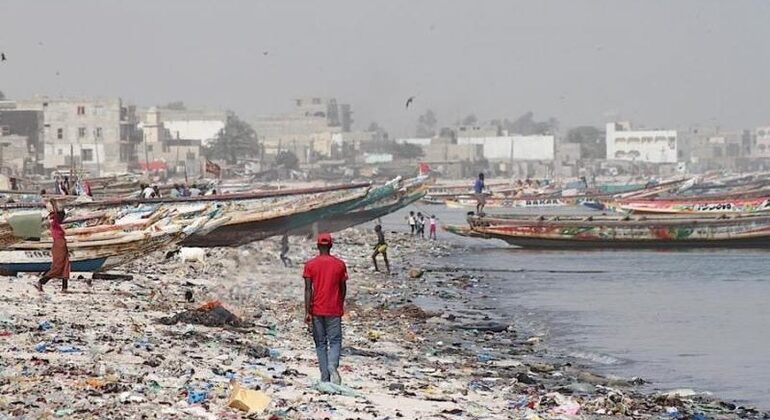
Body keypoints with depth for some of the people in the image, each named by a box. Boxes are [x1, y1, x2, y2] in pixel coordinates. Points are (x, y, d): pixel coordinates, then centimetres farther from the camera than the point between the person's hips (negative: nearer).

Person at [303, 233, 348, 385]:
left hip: (316, 310, 0)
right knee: (335, 341, 3)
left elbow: (308, 289, -8)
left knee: (320, 343, 8)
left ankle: (325, 377, 5)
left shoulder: (310, 265, -3)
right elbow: (343, 288, 7)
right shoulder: (339, 264, 0)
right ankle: (333, 366, -25)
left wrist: (307, 312, -8)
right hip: (334, 310, 0)